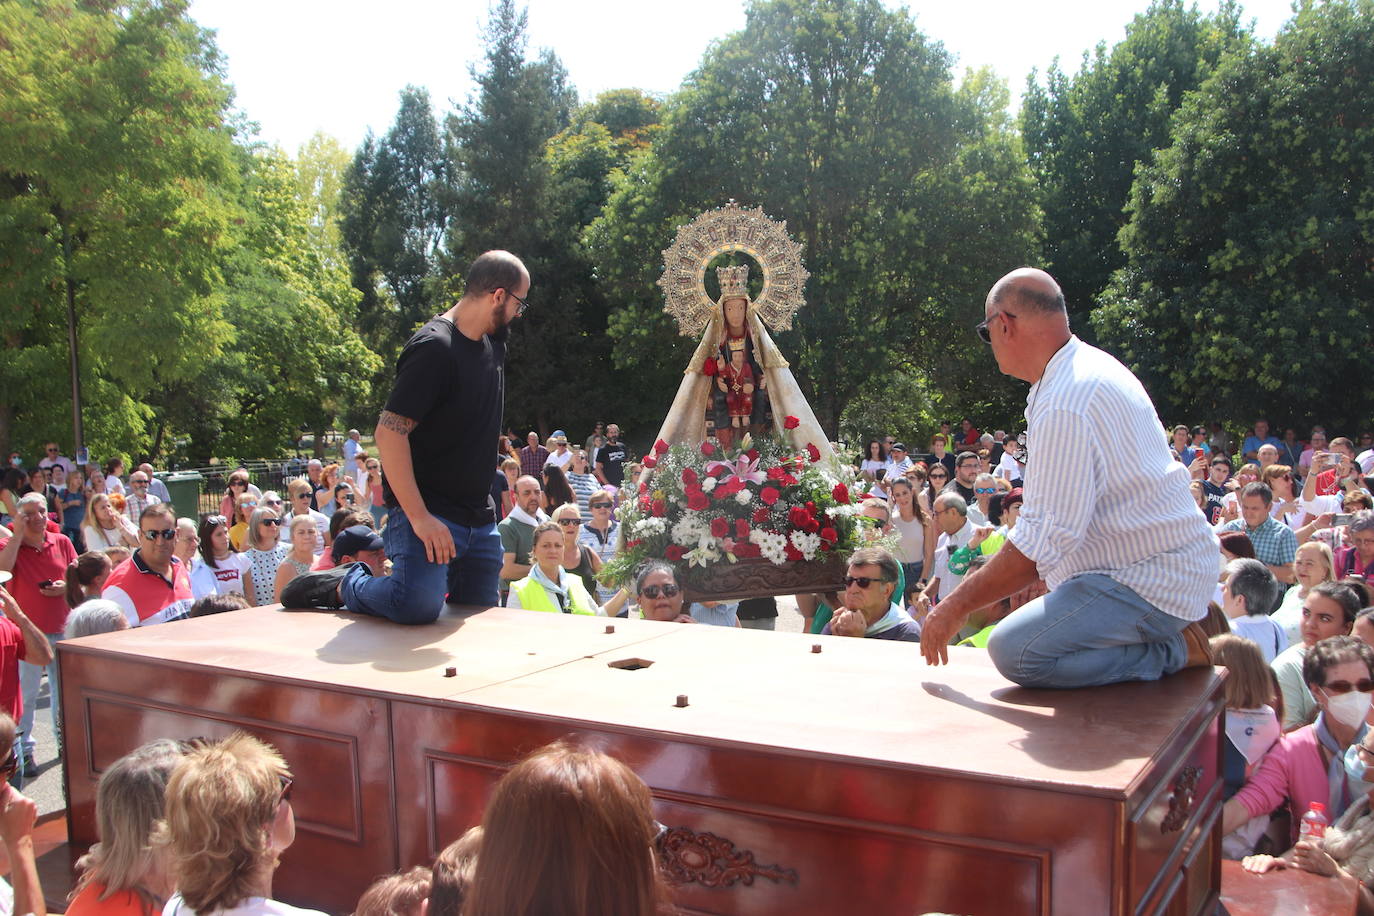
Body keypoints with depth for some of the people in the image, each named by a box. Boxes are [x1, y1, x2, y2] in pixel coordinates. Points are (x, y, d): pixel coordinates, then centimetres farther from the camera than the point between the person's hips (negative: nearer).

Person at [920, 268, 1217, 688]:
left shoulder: (1066, 406, -25)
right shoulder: (1093, 366, 8)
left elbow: (1040, 542, -26)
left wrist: (958, 605, -16)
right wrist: (1040, 571, 16)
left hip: (1150, 583, -11)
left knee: (1015, 651, -24)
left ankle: (1177, 648, -9)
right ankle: (1165, 632, 13)